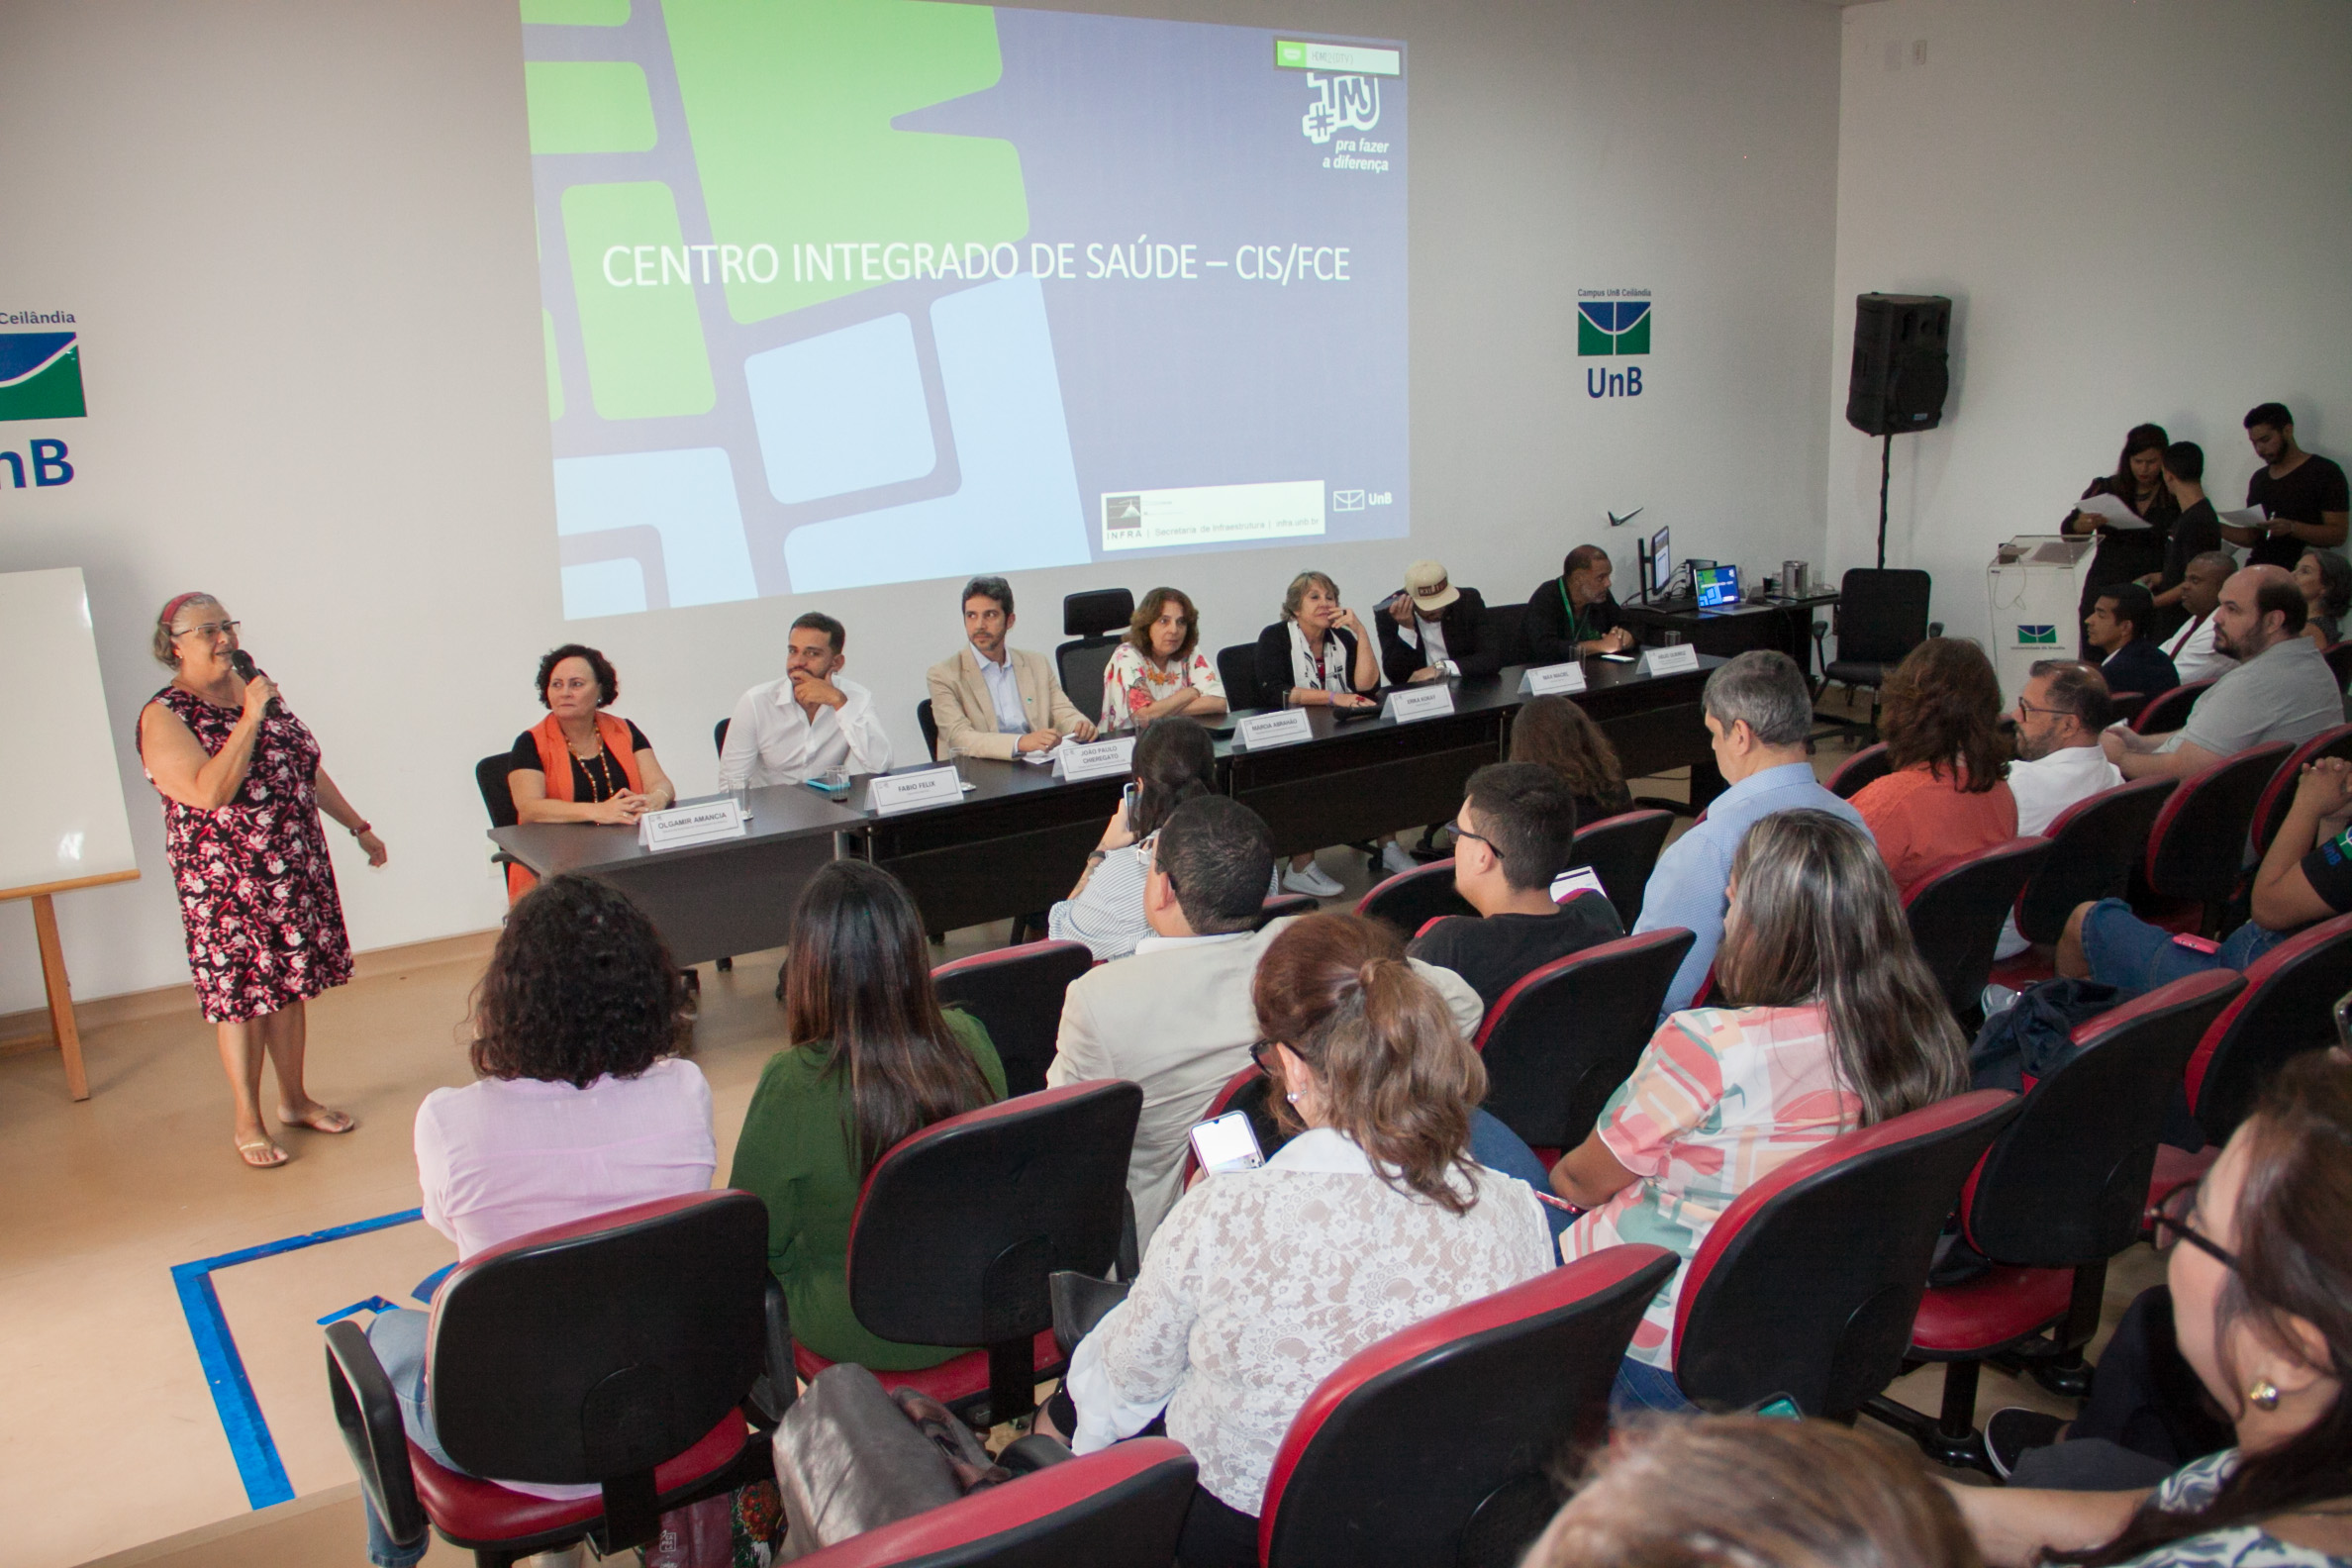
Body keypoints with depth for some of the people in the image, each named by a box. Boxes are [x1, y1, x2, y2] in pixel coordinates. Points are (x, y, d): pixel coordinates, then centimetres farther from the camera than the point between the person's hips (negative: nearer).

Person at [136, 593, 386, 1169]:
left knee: (290, 985, 14)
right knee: (241, 997, 3)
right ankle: (248, 1122, 16)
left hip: (296, 871, 6)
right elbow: (211, 791, -27)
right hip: (229, 883, -6)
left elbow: (308, 768, 17)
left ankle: (295, 1099, 29)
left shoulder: (256, 690, 8)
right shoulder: (163, 717, -12)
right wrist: (250, 719, -25)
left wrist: (358, 827, 19)